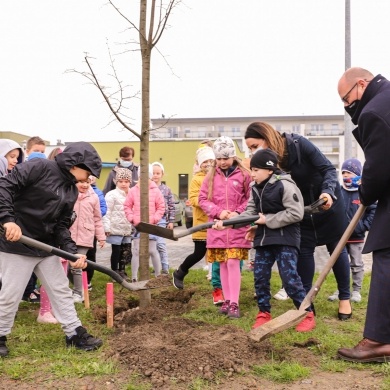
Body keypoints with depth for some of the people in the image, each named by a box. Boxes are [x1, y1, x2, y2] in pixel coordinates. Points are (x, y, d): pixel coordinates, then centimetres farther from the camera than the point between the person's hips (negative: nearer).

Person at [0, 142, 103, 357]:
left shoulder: (72, 191, 7)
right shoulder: (40, 167, -15)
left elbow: (61, 225, 6)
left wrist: (72, 251, -8)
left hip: (47, 247, 8)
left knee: (61, 290, 12)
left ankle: (74, 333, 23)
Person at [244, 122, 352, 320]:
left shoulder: (298, 144, -29)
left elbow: (329, 169, -26)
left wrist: (328, 192, -43)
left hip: (328, 200, -4)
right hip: (303, 207, 4)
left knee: (337, 248, 6)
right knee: (304, 250, 1)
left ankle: (345, 298, 17)